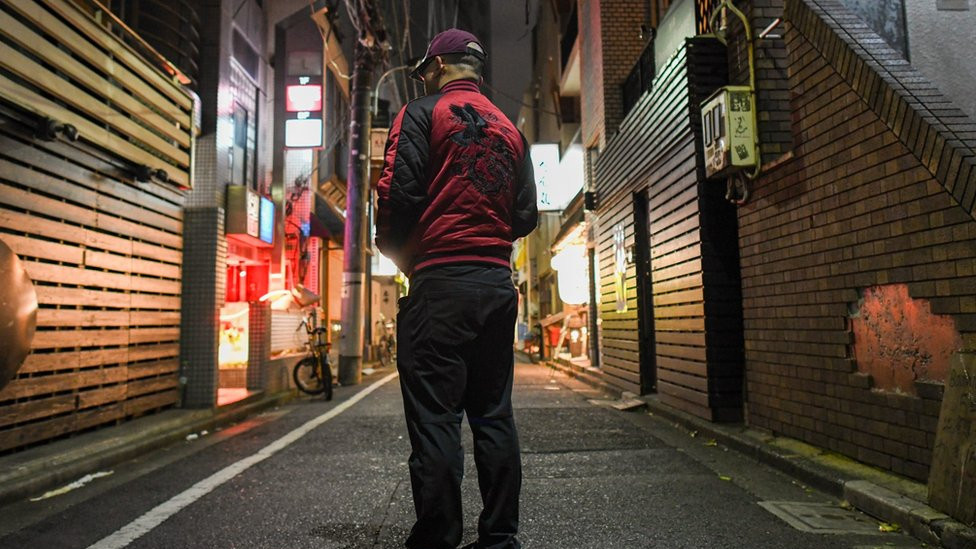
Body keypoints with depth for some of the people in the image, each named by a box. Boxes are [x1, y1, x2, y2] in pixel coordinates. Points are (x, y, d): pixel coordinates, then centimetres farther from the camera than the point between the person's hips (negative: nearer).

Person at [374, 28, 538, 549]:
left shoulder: (422, 114, 2)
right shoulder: (510, 129, 18)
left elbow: (398, 193, -10)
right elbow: (527, 216, 14)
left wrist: (392, 248, 7)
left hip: (440, 279, -6)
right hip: (498, 282, 6)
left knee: (435, 419, -2)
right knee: (493, 414, 11)